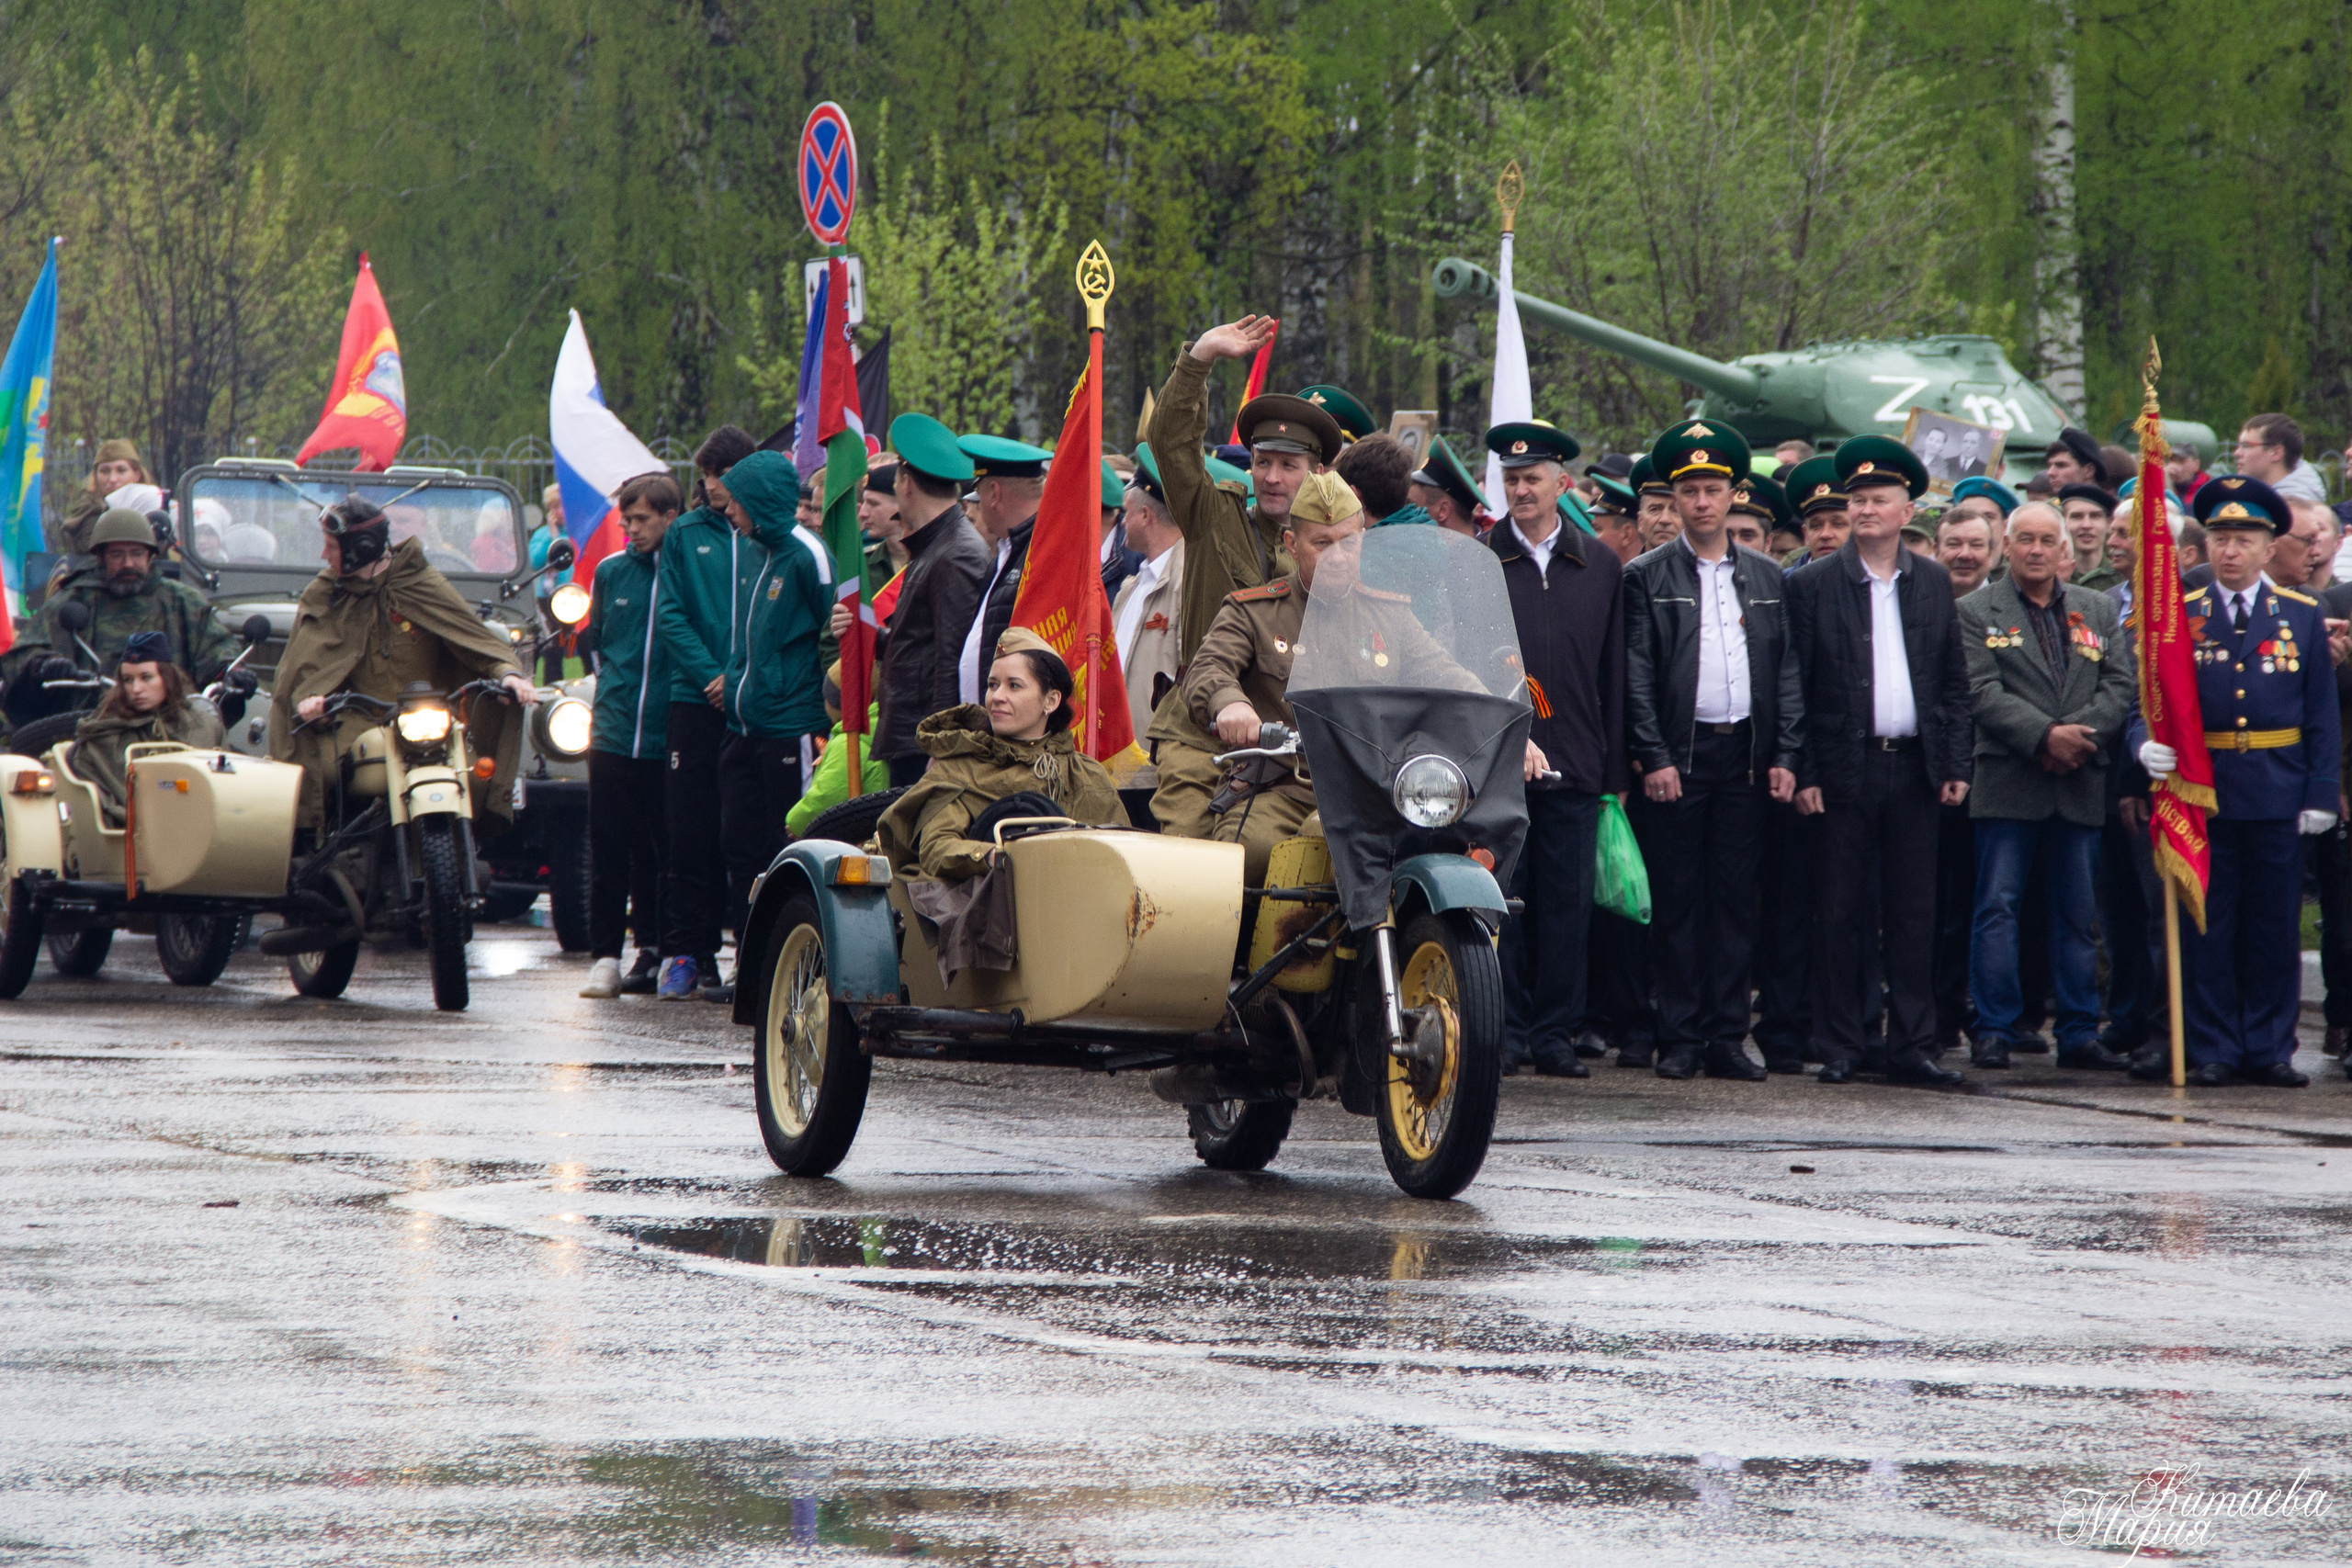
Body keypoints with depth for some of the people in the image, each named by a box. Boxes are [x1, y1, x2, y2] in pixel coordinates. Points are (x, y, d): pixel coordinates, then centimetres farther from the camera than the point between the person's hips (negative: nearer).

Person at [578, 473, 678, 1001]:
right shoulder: (610, 572, 10)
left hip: (670, 738, -3)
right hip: (615, 734, 3)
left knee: (661, 852, 3)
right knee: (609, 851, 1)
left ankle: (655, 950, 11)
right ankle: (605, 955, 3)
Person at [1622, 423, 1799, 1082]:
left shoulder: (1766, 577, 12)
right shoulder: (1647, 577, 3)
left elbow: (1788, 673, 11)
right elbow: (1636, 676, -2)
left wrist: (1784, 756, 2)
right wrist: (1653, 758, -10)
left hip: (1746, 756, 3)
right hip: (1676, 756, -3)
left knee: (1735, 898, 3)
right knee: (1676, 899, -1)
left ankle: (1728, 1036, 7)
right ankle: (1681, 1039, 2)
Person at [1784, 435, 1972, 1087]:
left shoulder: (1932, 583, 10)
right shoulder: (1813, 584, 1)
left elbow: (1954, 684, 12)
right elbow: (1796, 686, -1)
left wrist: (1956, 765, 3)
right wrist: (1803, 774, -7)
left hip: (1914, 769, 2)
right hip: (1845, 769, -2)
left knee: (1913, 914, 4)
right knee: (1842, 914, 0)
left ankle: (1912, 1048, 8)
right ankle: (1839, 1049, 5)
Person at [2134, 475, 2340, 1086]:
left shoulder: (2302, 616, 6)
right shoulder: (2179, 616, 5)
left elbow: (2322, 715, 6)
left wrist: (2322, 795, -1)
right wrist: (2148, 743, -20)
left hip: (2278, 797, 0)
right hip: (2203, 793, 0)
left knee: (2275, 928, 4)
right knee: (2205, 928, 2)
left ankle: (2270, 1051, 11)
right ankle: (2212, 1051, 7)